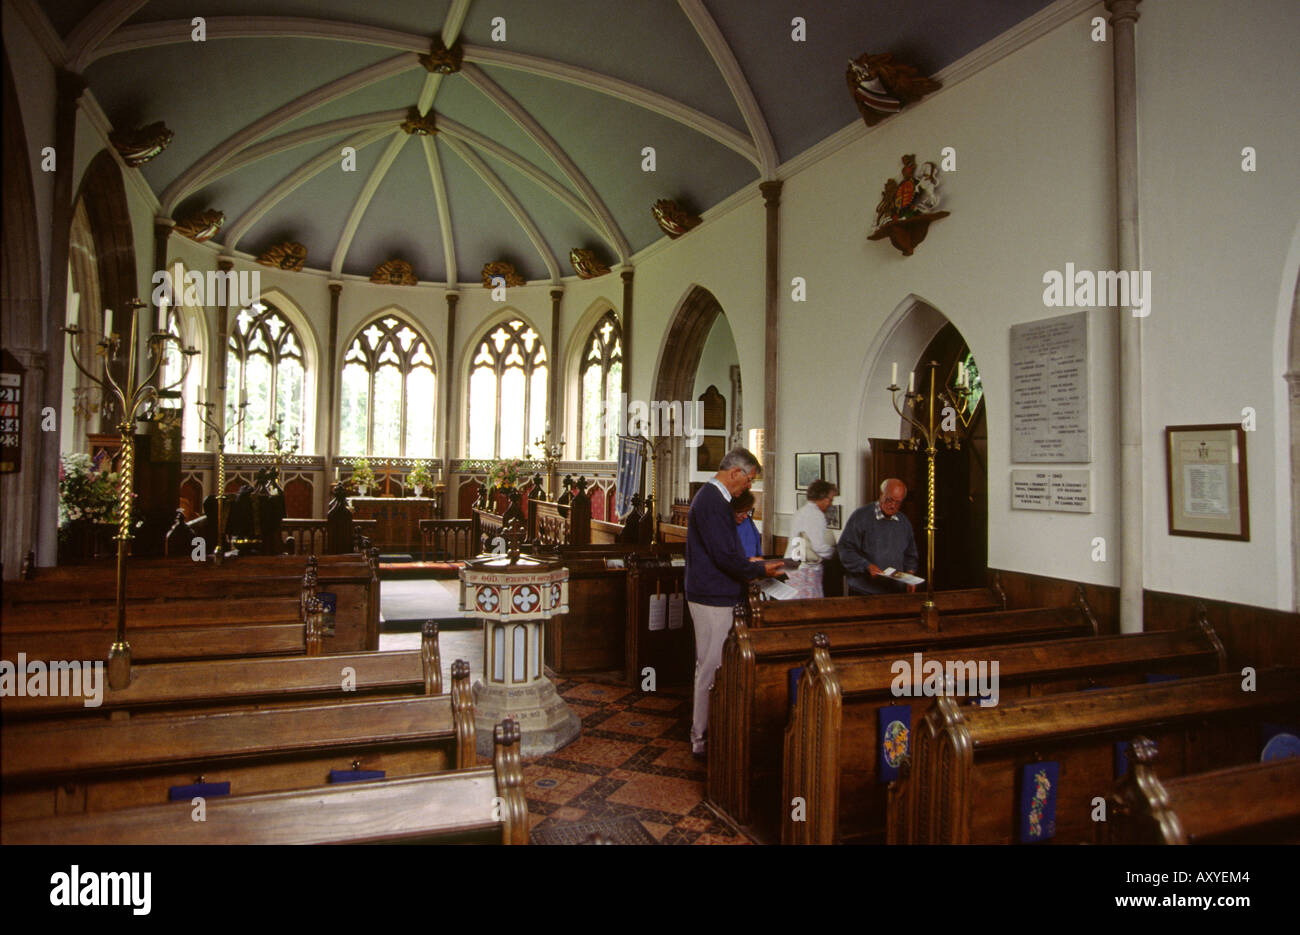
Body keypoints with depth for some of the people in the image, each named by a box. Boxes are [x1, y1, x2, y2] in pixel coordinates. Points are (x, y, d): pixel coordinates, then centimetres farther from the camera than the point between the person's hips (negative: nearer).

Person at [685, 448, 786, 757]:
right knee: (711, 669, -1)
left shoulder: (712, 497, 14)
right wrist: (761, 569, -9)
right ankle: (703, 739, 11)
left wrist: (753, 567, 15)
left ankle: (704, 733, 29)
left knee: (710, 667, 18)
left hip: (714, 597, 11)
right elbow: (726, 557, -23)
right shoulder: (713, 502, -20)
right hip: (713, 600, -11)